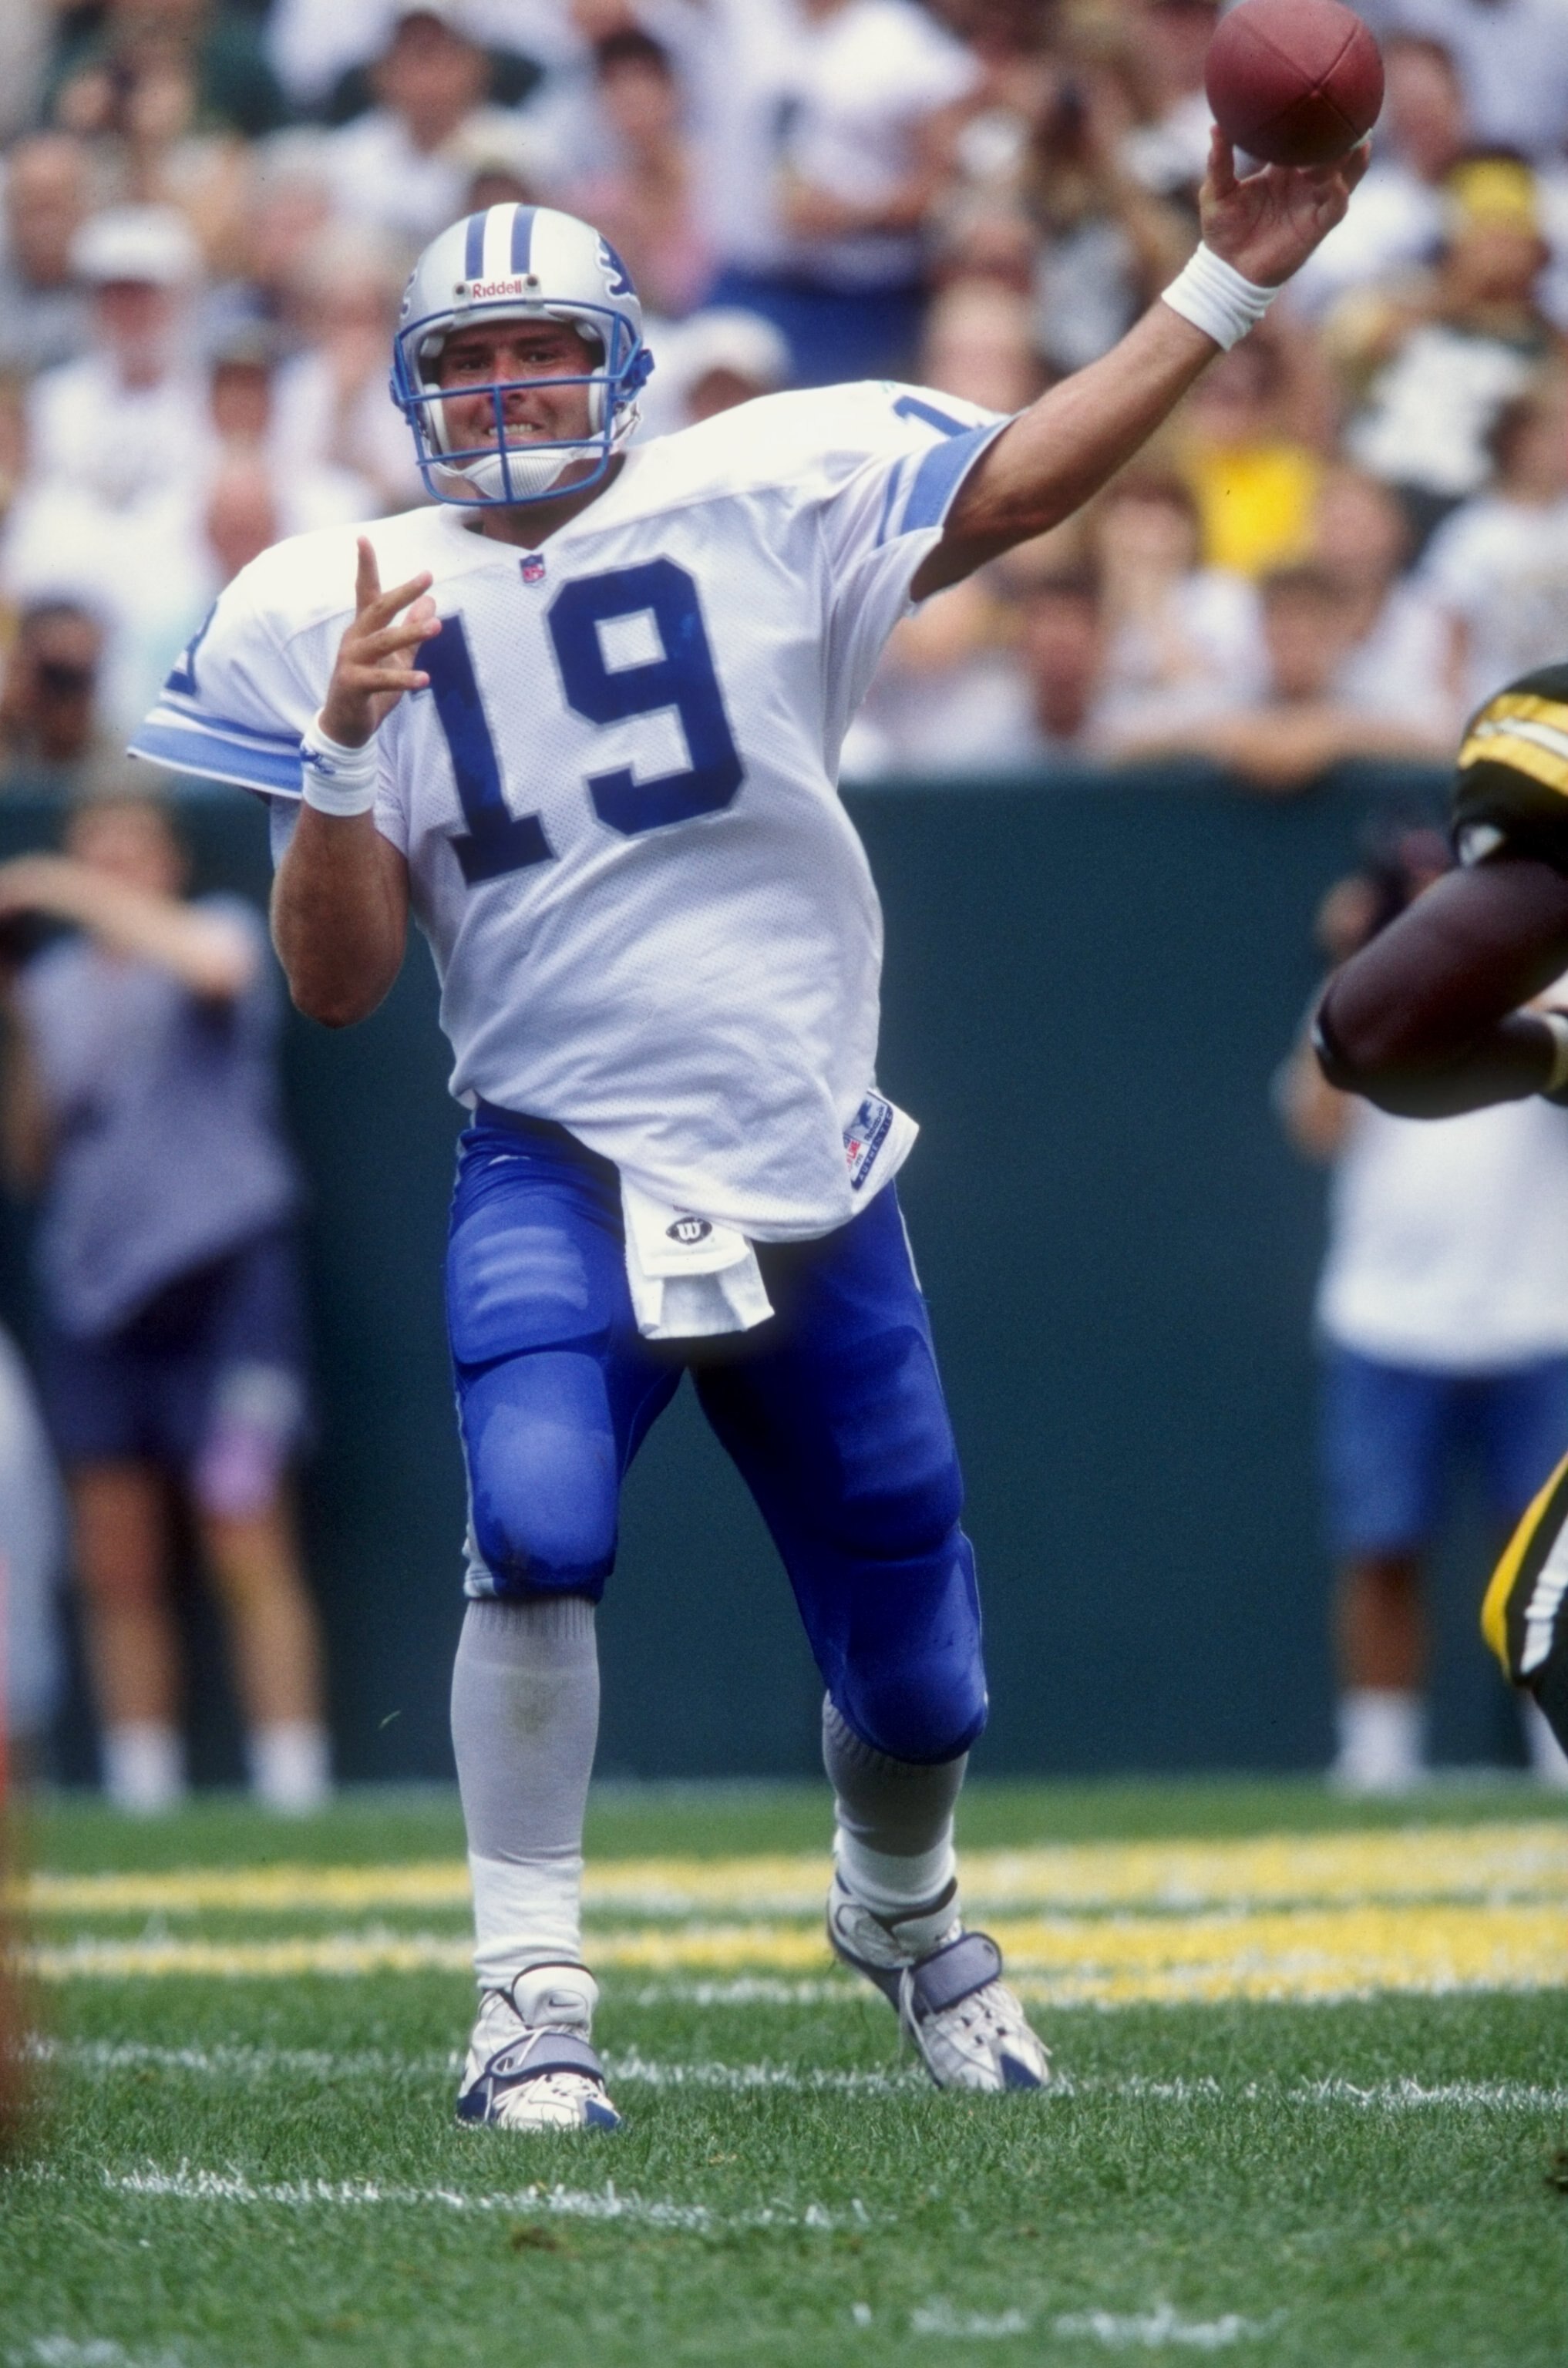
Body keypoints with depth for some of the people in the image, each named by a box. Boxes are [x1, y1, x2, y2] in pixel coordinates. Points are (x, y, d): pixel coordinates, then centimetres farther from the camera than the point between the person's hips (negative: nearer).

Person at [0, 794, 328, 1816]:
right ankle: (142, 1798, 9)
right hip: (92, 1286, 5)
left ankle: (293, 1795, -11)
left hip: (222, 1279, -5)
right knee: (118, 1567, 4)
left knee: (250, 1544, -11)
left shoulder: (221, 931, 2)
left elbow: (210, 964, -24)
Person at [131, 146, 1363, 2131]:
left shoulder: (759, 506, 0)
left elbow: (1014, 487, -6)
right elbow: (337, 983, -1)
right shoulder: (345, 615, 2)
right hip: (560, 1168, -1)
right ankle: (531, 1994, -16)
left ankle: (900, 1910, 43)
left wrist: (1226, 284, -11)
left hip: (812, 1180, 1)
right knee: (537, 1532, -30)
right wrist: (344, 748, -17)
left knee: (910, 1674, 9)